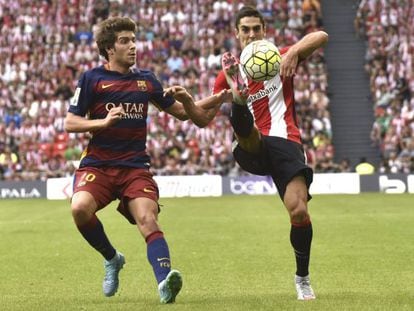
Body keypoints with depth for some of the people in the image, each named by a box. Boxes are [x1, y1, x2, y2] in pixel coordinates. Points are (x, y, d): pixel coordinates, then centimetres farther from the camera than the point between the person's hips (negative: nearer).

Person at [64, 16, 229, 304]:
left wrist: (185, 98, -2)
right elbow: (70, 123, -2)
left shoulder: (146, 79, 13)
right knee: (80, 208, -28)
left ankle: (165, 282, -38)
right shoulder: (92, 78, 2)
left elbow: (183, 113, 22)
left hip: (135, 166, 2)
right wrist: (104, 121, -18)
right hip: (97, 164, -2)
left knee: (148, 219, -22)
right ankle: (112, 258, -2)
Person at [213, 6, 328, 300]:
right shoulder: (230, 73, 17)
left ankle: (302, 277, 2)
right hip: (251, 148, 1)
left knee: (300, 210, -17)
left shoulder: (280, 59, 13)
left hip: (285, 141, -1)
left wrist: (293, 52, -22)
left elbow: (321, 37, -2)